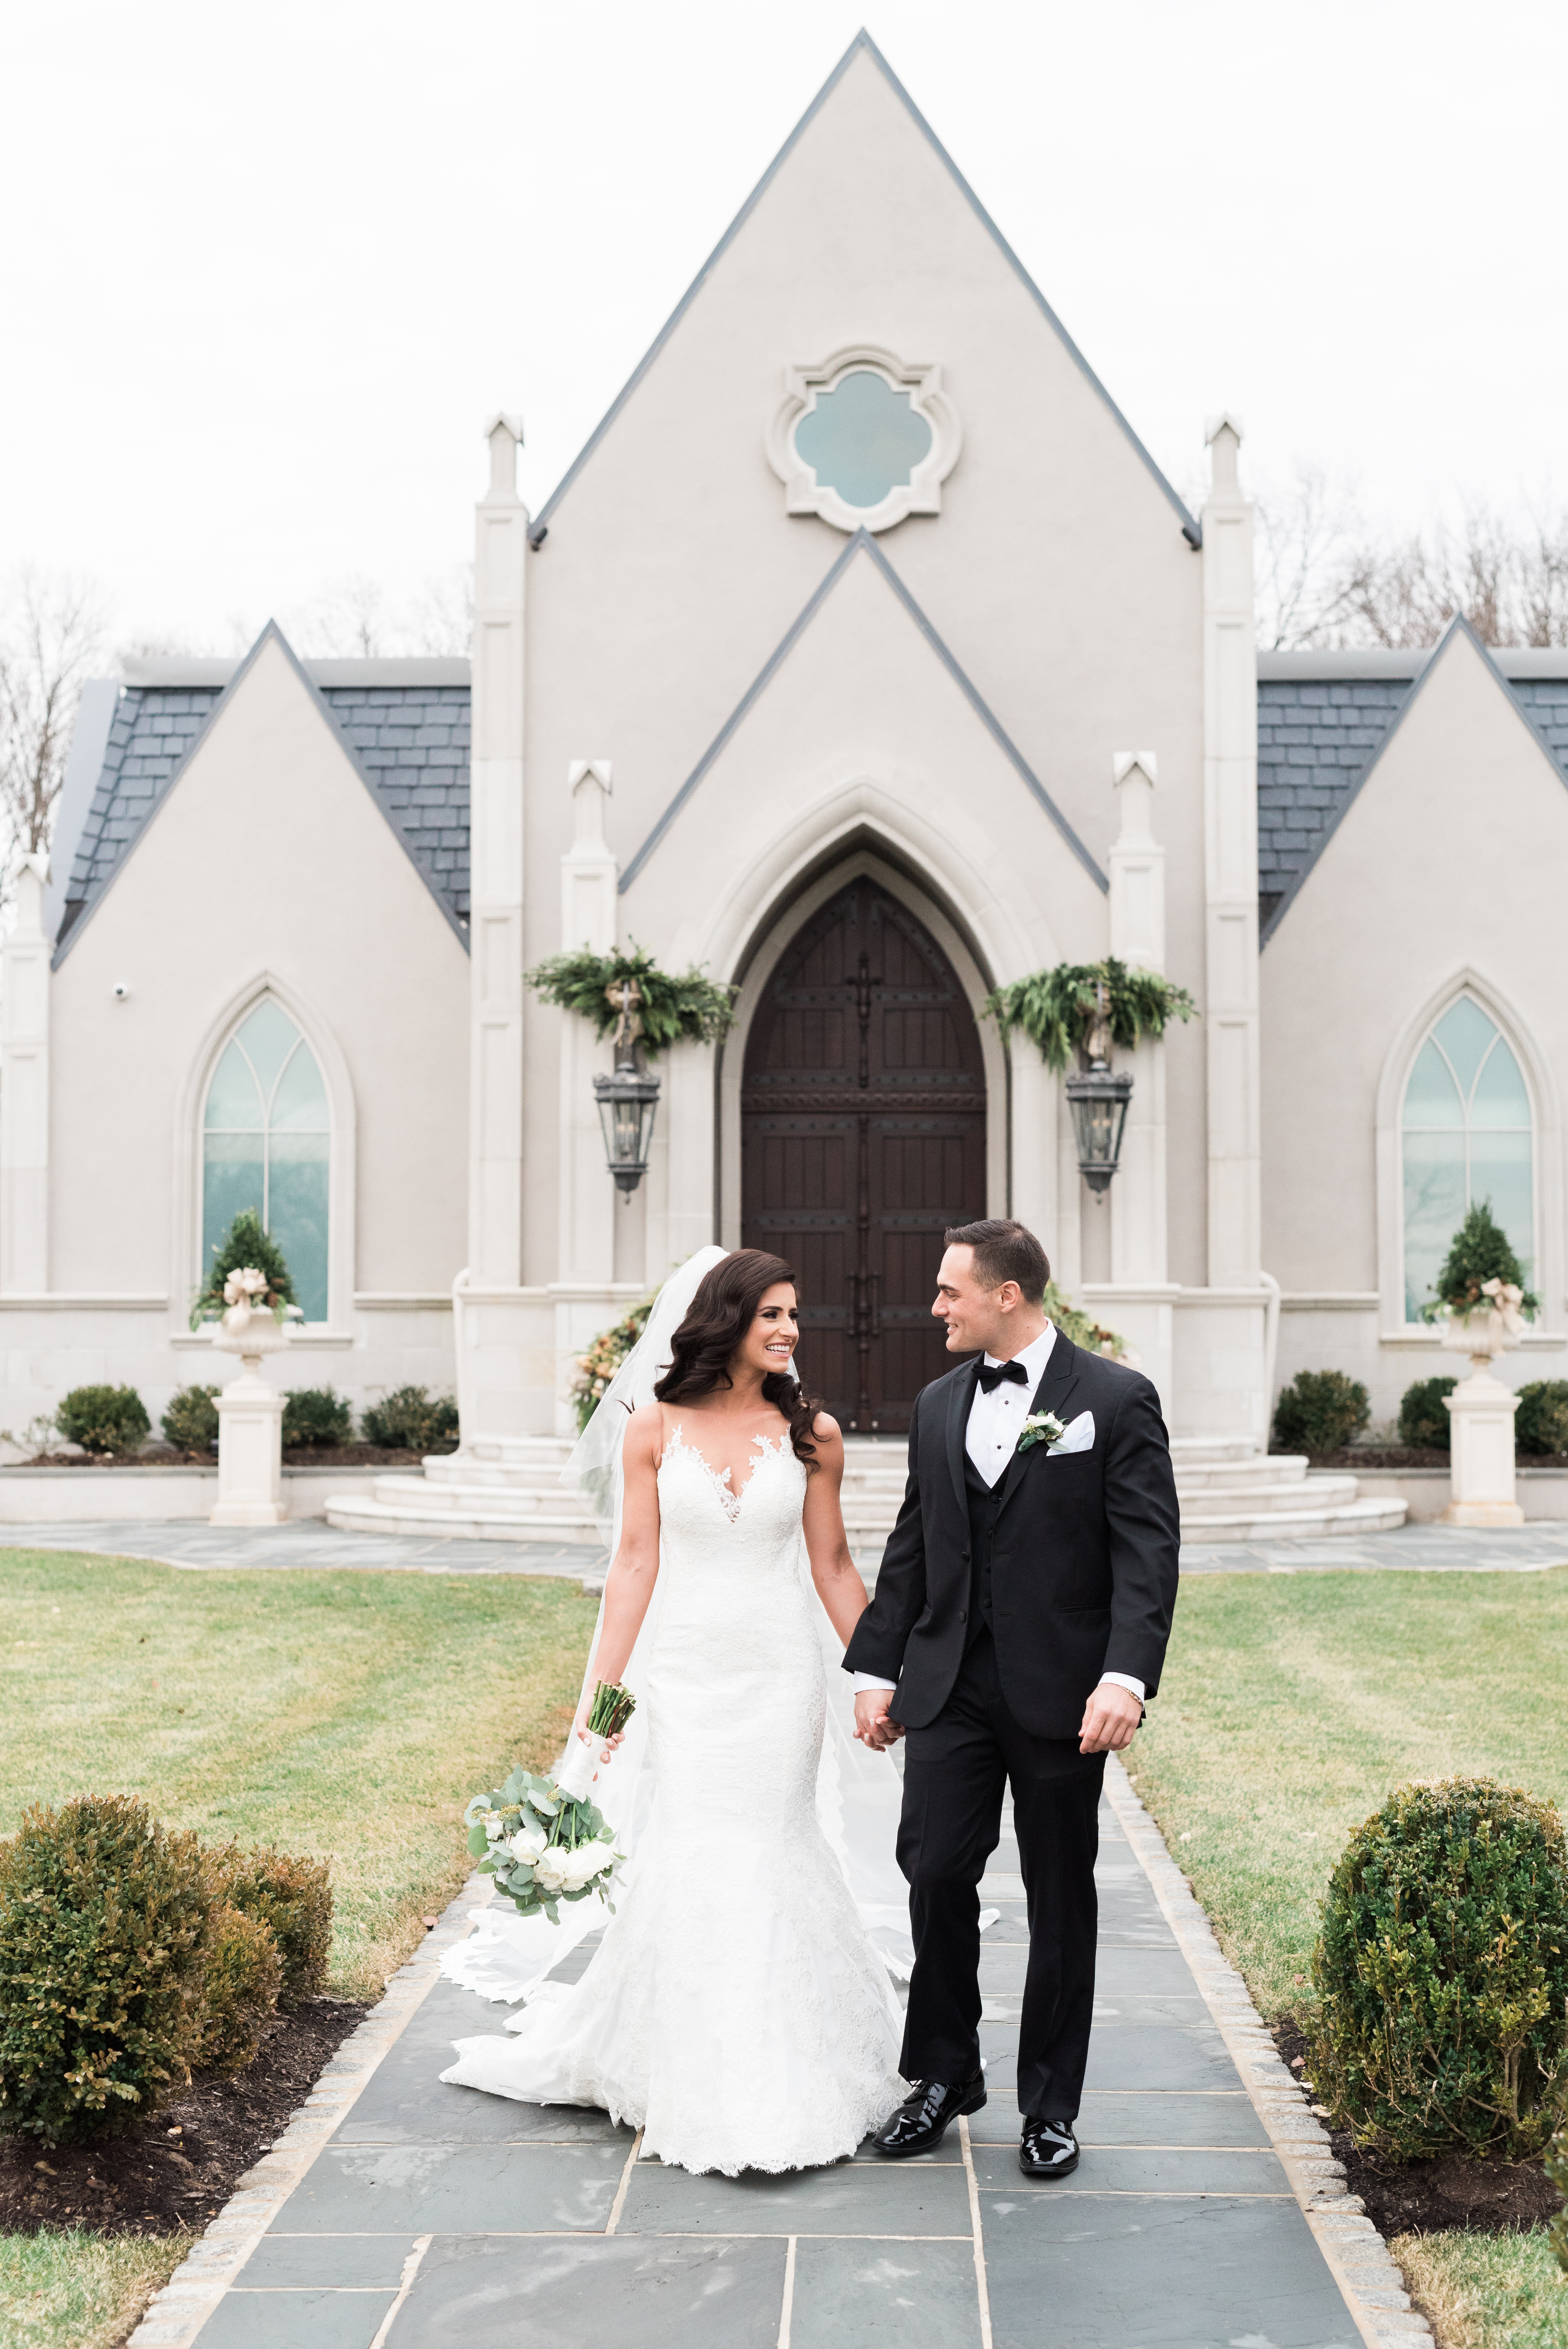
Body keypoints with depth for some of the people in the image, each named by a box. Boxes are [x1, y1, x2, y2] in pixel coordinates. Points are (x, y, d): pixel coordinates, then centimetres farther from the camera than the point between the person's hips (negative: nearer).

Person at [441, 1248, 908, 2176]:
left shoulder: (812, 1432, 0)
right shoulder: (655, 1428, -1)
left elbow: (834, 1564, 6)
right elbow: (637, 1562, 1)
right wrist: (601, 1689, -1)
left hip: (781, 1670, 0)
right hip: (685, 1668, 0)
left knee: (770, 1847, 2)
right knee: (694, 1851, 0)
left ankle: (779, 2082, 18)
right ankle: (703, 2081, 18)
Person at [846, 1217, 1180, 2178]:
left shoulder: (1116, 1399, -6)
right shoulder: (938, 1406, 11)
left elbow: (1148, 1551, -11)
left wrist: (1126, 1676, -21)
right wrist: (878, 1668, 11)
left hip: (1059, 1694, -4)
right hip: (950, 1686, 4)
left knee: (1060, 1900, 7)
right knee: (935, 1873, 1)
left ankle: (1052, 2104, 20)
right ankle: (945, 2073, 20)